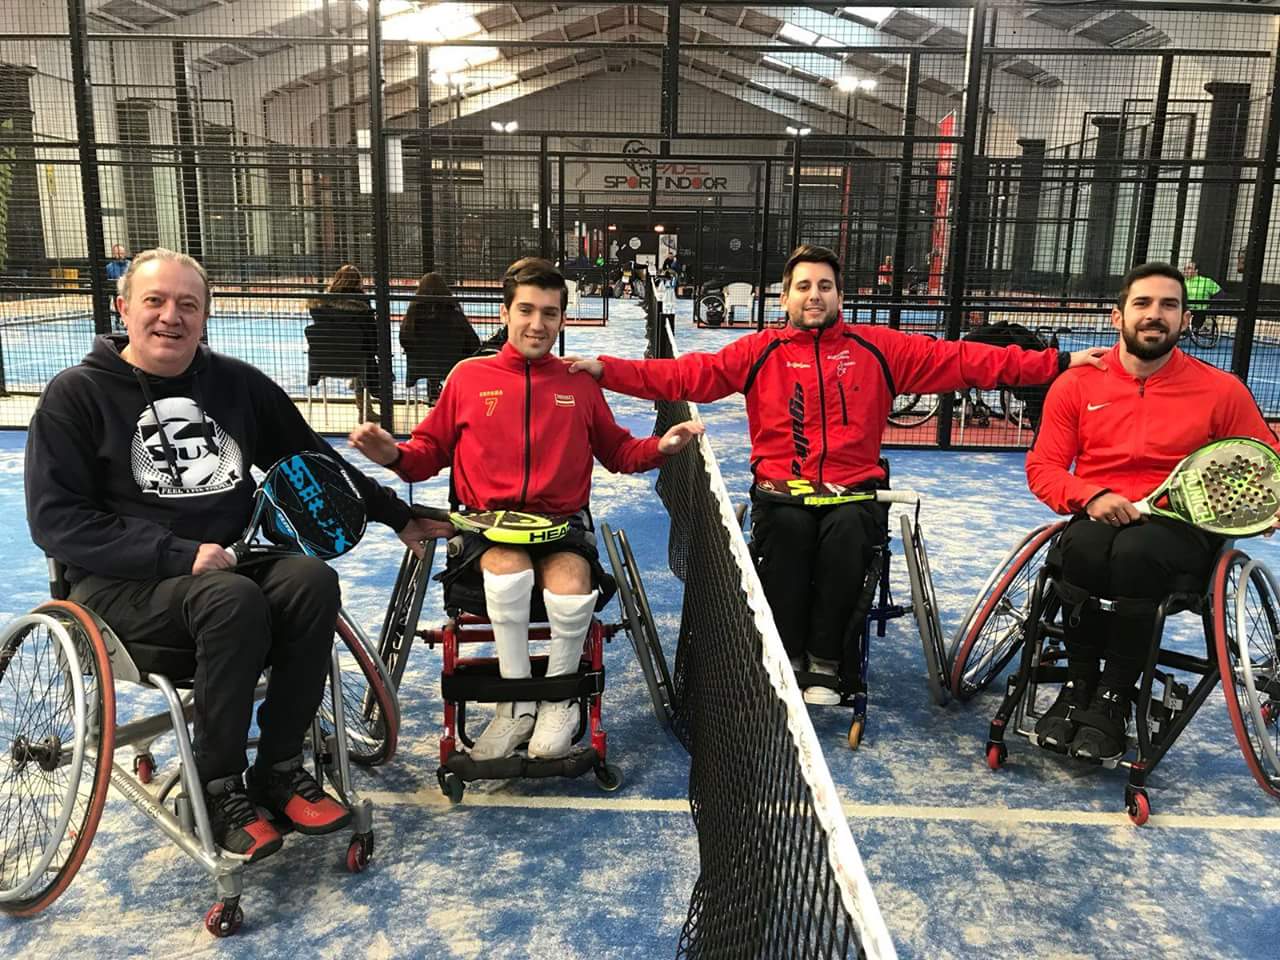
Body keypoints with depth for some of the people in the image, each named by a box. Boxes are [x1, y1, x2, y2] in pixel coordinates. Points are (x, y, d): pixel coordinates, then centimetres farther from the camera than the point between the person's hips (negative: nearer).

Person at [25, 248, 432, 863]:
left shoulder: (237, 383, 9)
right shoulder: (77, 394, -2)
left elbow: (315, 462, 19)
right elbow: (56, 520, -9)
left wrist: (397, 516, 17)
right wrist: (179, 556, -20)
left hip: (232, 564, 4)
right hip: (124, 584, -4)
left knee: (313, 580, -26)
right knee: (233, 601, -34)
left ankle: (279, 769, -11)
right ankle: (218, 788, -14)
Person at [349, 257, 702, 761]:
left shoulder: (580, 385, 13)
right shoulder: (468, 377, 10)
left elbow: (618, 452, 21)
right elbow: (431, 451, 13)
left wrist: (660, 446, 2)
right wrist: (394, 454, -8)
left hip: (563, 521, 1)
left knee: (571, 590, -31)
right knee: (509, 572, -35)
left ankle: (558, 697, 0)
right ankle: (518, 704, -13)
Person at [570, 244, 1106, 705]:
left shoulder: (878, 349, 11)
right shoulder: (760, 352, 10)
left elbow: (966, 360, 8)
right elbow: (684, 375, 2)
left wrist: (1059, 363, 3)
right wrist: (605, 370, -11)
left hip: (854, 492, 1)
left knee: (846, 528, -31)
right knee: (789, 525, -32)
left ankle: (824, 664, -19)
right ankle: (785, 659, -19)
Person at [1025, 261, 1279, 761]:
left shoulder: (1221, 390, 5)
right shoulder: (1075, 385, 7)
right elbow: (1042, 467, 5)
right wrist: (1090, 497, -14)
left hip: (1182, 530, -1)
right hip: (1099, 520, 1)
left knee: (1134, 551, -37)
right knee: (1082, 548, -36)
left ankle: (1114, 697, -18)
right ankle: (1079, 684, -13)